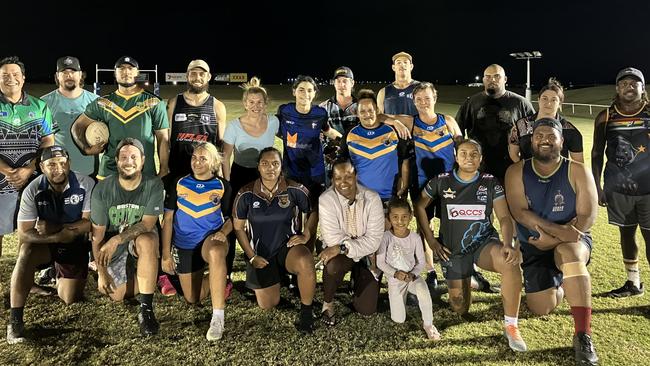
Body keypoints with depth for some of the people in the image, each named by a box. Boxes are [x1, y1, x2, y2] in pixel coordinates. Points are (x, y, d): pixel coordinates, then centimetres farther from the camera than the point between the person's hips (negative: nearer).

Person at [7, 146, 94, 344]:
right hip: (45, 243, 0)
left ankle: (58, 275, 37)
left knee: (70, 298, -1)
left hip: (76, 244, 0)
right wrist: (57, 237, -34)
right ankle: (15, 320, -24)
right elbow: (23, 233, -21)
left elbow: (89, 222, -19)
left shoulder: (86, 184, -21)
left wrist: (55, 227, -25)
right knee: (26, 254, -35)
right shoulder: (33, 190, -18)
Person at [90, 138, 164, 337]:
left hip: (142, 238, -2)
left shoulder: (153, 184, -18)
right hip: (113, 249, 2)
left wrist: (117, 240, -34)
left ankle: (146, 309, -31)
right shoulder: (102, 189, -14)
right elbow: (98, 234, -10)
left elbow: (147, 224, -22)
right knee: (117, 295, -9)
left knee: (146, 241, -38)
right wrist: (101, 272, -10)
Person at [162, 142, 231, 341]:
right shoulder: (178, 184, 1)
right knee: (192, 298, 7)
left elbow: (230, 219, 6)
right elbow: (167, 219, 3)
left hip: (211, 238, -3)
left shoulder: (223, 187, -2)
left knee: (216, 253, -42)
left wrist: (223, 232, -18)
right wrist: (166, 254, -1)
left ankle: (218, 318, -37)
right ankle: (215, 280, 41)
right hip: (184, 245, 3)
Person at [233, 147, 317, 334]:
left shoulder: (294, 190, -13)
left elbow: (313, 212, 3)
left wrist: (306, 236, -9)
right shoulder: (246, 194, -10)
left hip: (288, 246, -2)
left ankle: (306, 311, -12)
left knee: (305, 263, -37)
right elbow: (238, 227, 0)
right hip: (261, 254, 2)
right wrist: (251, 256, -4)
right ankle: (276, 278, 39)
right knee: (268, 305, 4)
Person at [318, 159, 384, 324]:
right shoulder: (325, 200, -19)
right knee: (333, 265, -38)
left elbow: (374, 240, -21)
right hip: (339, 252, -1)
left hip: (367, 254, 1)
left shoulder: (372, 198, -16)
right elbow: (333, 240, -23)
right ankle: (327, 303, -5)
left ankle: (357, 279, 30)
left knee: (367, 308, -5)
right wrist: (362, 244, -23)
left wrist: (342, 247, -30)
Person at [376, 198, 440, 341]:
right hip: (395, 280, 0)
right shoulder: (386, 237, -14)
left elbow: (421, 262, -2)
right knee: (399, 320, -1)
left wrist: (413, 274, -19)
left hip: (412, 276, 0)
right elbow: (380, 262, -9)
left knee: (423, 290, -35)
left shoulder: (415, 237, -9)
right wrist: (395, 273, -22)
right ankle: (403, 296, 31)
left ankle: (428, 324, -13)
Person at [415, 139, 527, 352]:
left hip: (484, 242, 0)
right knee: (460, 309, 7)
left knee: (511, 263, -36)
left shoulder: (490, 183, -4)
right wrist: (431, 241, 0)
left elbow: (504, 217, -10)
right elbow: (419, 206, 5)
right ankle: (461, 282, 44)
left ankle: (511, 326, -20)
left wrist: (508, 244, -29)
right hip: (452, 249, 1)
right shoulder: (441, 181, -5)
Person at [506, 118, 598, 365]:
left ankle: (583, 336, -32)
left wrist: (552, 239, -22)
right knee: (541, 309, -3)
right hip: (533, 246, 2)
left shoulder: (577, 171, -7)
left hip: (572, 241, -2)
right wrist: (557, 230, -29)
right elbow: (520, 212, -15)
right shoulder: (516, 172, -4)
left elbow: (588, 217, -12)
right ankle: (559, 284, 35)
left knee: (570, 255, -39)